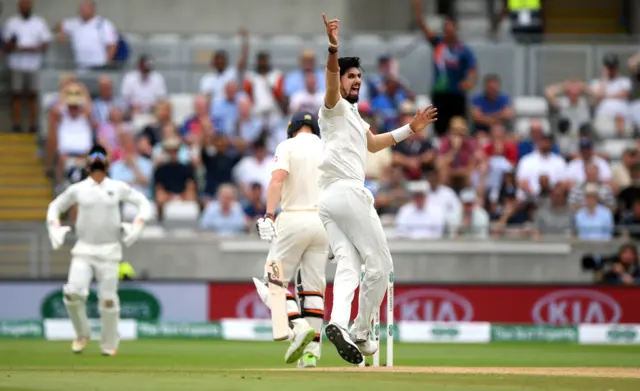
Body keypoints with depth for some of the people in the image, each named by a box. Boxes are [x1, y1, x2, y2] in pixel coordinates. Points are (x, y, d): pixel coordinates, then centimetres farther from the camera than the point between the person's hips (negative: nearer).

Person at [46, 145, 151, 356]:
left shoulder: (118, 188, 5)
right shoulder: (78, 189, 6)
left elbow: (143, 202, 11)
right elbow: (55, 206, 18)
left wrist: (137, 225, -4)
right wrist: (55, 228, 1)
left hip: (109, 251, 0)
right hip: (83, 249, 0)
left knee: (108, 298, -2)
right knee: (73, 292, -16)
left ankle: (109, 344, 12)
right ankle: (82, 334, 7)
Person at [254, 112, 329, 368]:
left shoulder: (288, 146, 1)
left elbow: (277, 179, -15)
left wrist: (268, 215, -21)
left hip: (293, 220, -4)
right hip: (323, 221, 4)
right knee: (314, 287, 6)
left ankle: (299, 327, -18)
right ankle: (312, 352, -1)